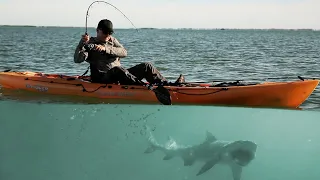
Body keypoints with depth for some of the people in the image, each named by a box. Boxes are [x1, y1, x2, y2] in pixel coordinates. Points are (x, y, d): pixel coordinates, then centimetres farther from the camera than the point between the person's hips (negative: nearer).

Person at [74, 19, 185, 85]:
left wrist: (105, 49, -17)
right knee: (117, 70, -39)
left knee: (146, 66, -3)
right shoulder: (90, 44, 5)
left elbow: (124, 53, -3)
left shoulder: (112, 40, 18)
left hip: (120, 77, 6)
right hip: (103, 79, -6)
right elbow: (77, 60, -11)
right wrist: (82, 43, -25)